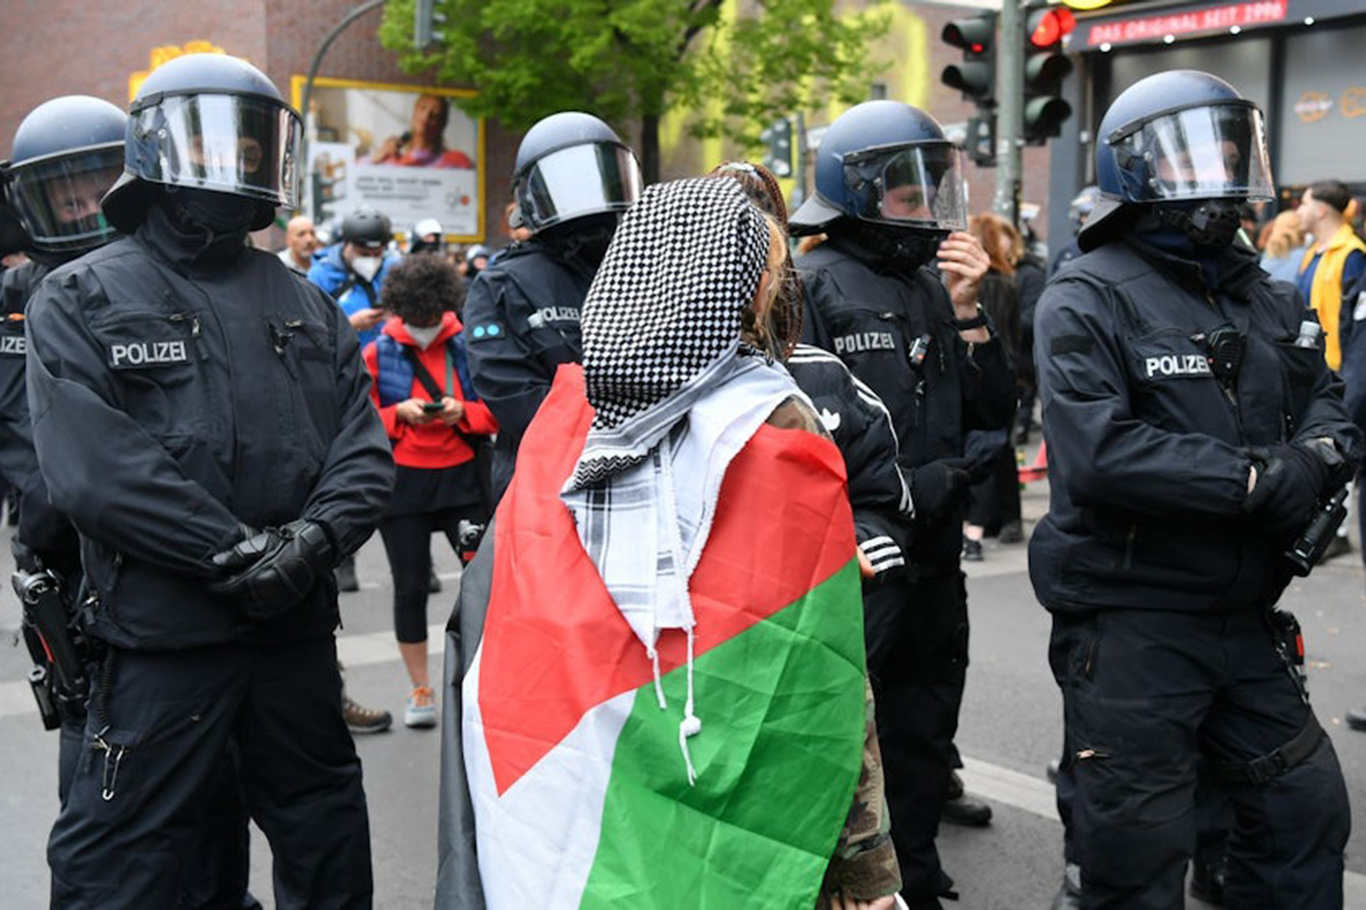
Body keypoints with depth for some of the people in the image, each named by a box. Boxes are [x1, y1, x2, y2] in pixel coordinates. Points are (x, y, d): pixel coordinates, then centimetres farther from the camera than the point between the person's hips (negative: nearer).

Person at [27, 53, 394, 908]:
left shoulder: (307, 306, 13)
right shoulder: (82, 299, -1)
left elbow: (365, 446, 4)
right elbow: (93, 468, -14)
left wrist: (314, 537, -15)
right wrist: (236, 555, -18)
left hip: (298, 623, 5)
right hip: (164, 632, -4)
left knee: (326, 838, 18)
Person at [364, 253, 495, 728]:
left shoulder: (467, 347, 2)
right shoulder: (378, 354, 1)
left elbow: (495, 412, 5)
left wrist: (463, 412, -14)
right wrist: (399, 414, -13)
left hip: (461, 476, 0)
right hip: (401, 480, 0)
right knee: (410, 586, 6)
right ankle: (420, 689, 20)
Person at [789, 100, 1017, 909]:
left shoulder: (935, 287, 10)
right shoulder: (813, 285, -10)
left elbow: (994, 413, 8)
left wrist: (966, 311, -3)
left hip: (933, 555, 7)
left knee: (921, 735, 18)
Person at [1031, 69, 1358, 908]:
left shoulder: (1269, 301, 13)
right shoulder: (1089, 300, -10)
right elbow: (1098, 452, -23)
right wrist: (1256, 482, -23)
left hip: (1245, 617, 7)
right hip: (1130, 624, -6)